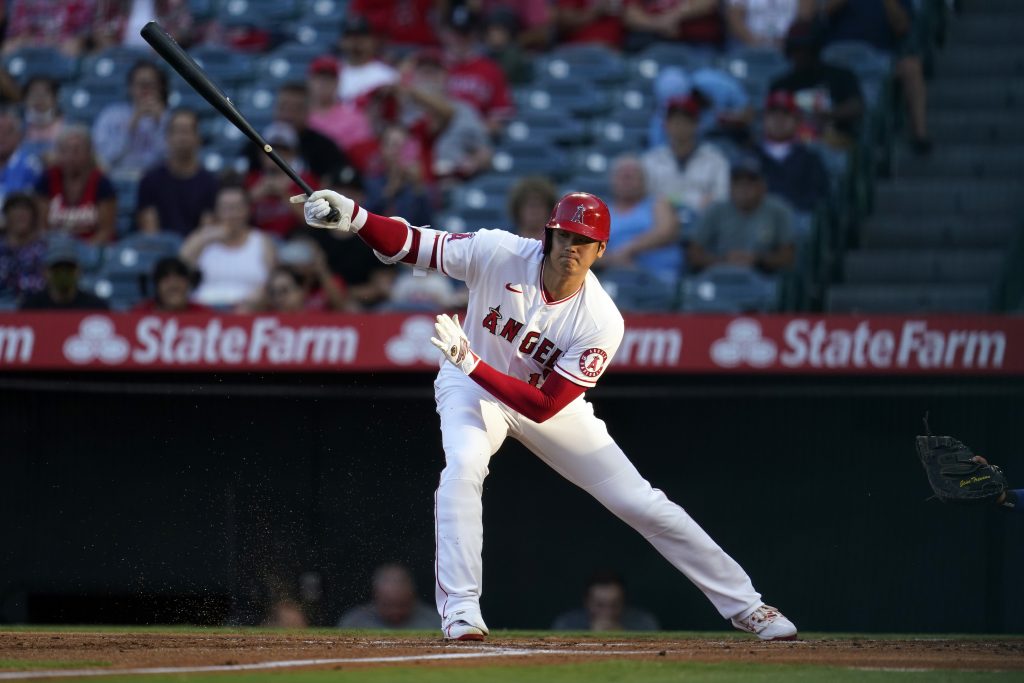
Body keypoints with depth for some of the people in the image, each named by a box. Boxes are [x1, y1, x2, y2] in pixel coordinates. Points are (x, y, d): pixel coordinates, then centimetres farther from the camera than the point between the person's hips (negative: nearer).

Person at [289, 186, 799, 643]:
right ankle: (460, 613, -26)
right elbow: (409, 244, -21)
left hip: (548, 403, 0)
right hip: (471, 386, 0)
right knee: (463, 464, -34)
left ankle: (743, 604, 10)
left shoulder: (601, 322, -29)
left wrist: (472, 362, -40)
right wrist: (354, 217, -39)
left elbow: (545, 406, -31)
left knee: (642, 504, -2)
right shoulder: (498, 254, -26)